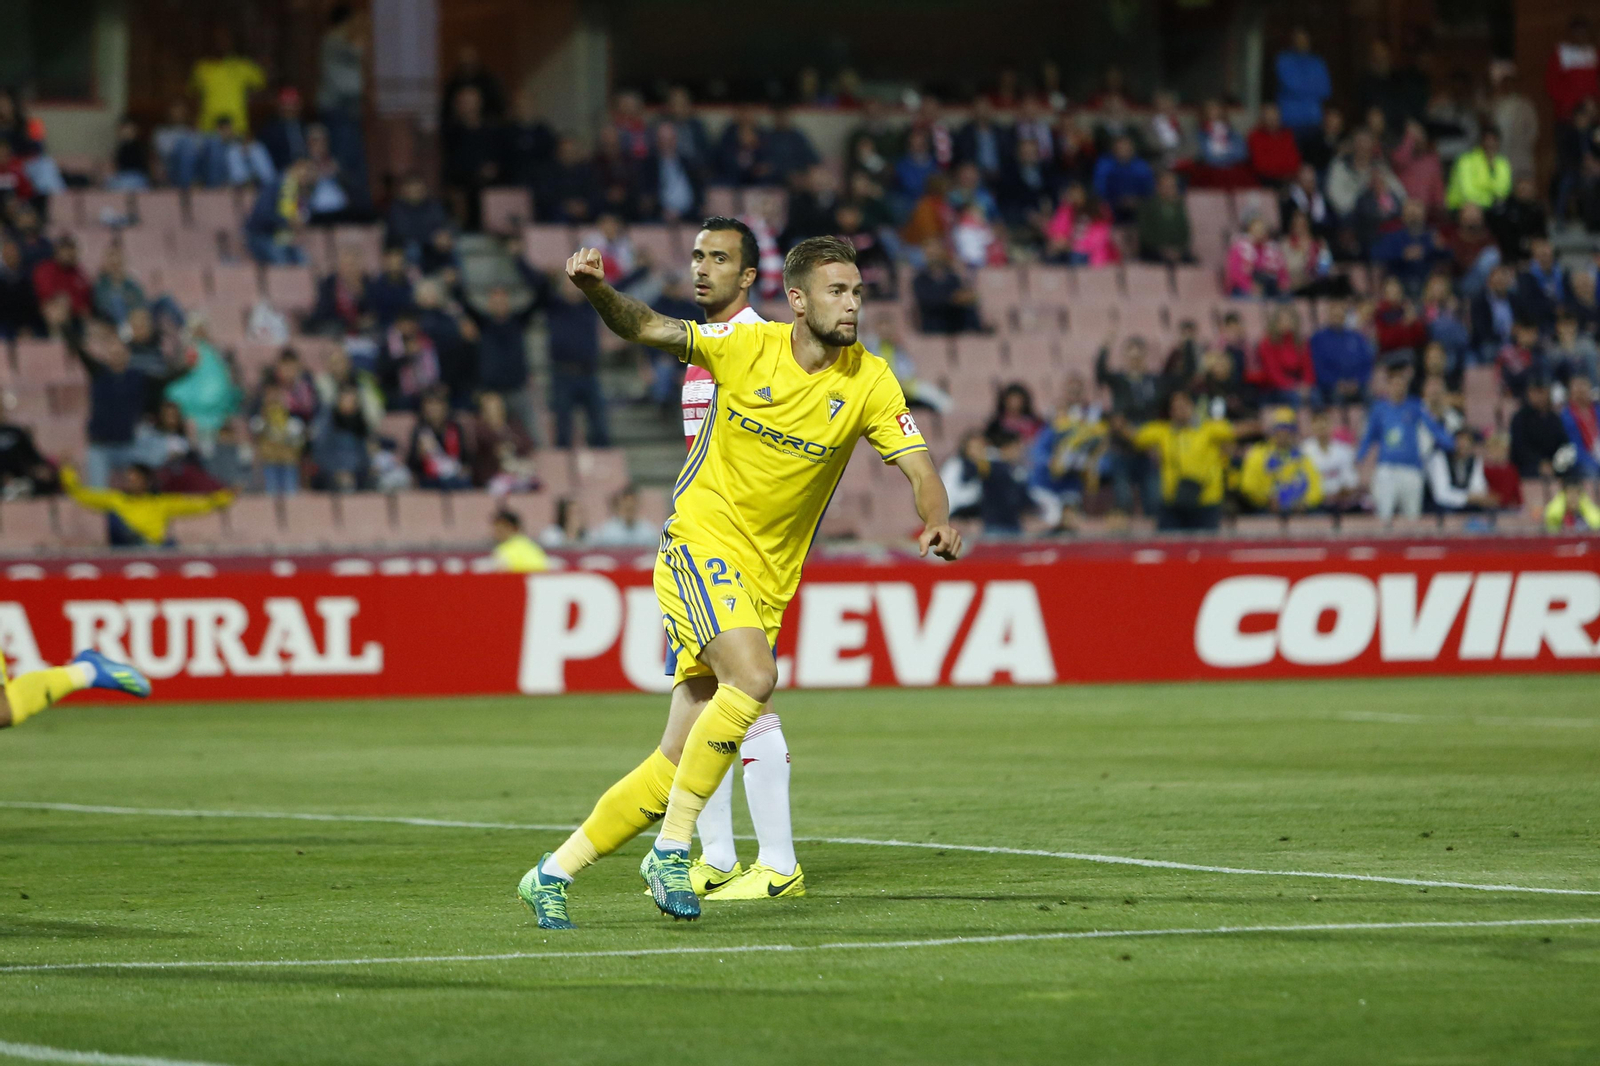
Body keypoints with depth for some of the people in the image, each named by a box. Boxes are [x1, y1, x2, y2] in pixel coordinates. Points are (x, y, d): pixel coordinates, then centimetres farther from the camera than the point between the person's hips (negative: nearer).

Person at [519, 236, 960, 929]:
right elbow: (645, 329, -1)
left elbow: (919, 469, -9)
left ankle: (554, 875, 15)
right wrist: (598, 291, -21)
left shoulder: (869, 381, -3)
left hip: (768, 579, 4)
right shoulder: (747, 347, -7)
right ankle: (672, 849, -20)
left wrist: (937, 522, -30)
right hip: (702, 542, -4)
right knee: (753, 676, -31)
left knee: (684, 758, 1)